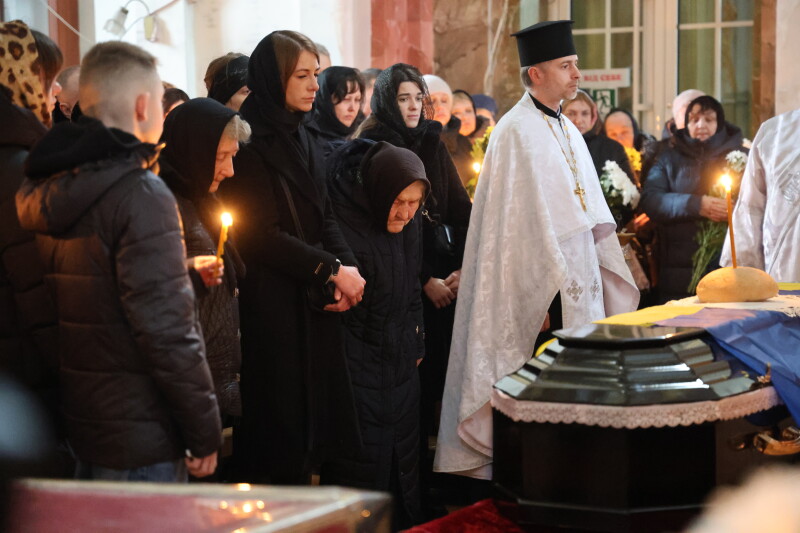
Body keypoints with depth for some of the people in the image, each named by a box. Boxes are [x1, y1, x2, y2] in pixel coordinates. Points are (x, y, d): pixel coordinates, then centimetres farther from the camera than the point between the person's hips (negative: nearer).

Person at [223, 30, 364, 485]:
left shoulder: (303, 139, 15)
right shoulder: (251, 143, -11)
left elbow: (325, 217, 13)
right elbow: (261, 234, -16)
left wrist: (347, 267, -5)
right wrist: (333, 271, -13)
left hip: (315, 302, 8)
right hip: (273, 305, -8)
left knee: (316, 412, 8)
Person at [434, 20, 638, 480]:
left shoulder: (568, 130, 15)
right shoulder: (517, 132, -10)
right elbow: (520, 221, -14)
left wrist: (611, 280, 11)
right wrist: (539, 300, -16)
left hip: (577, 287, 8)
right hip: (543, 291, -8)